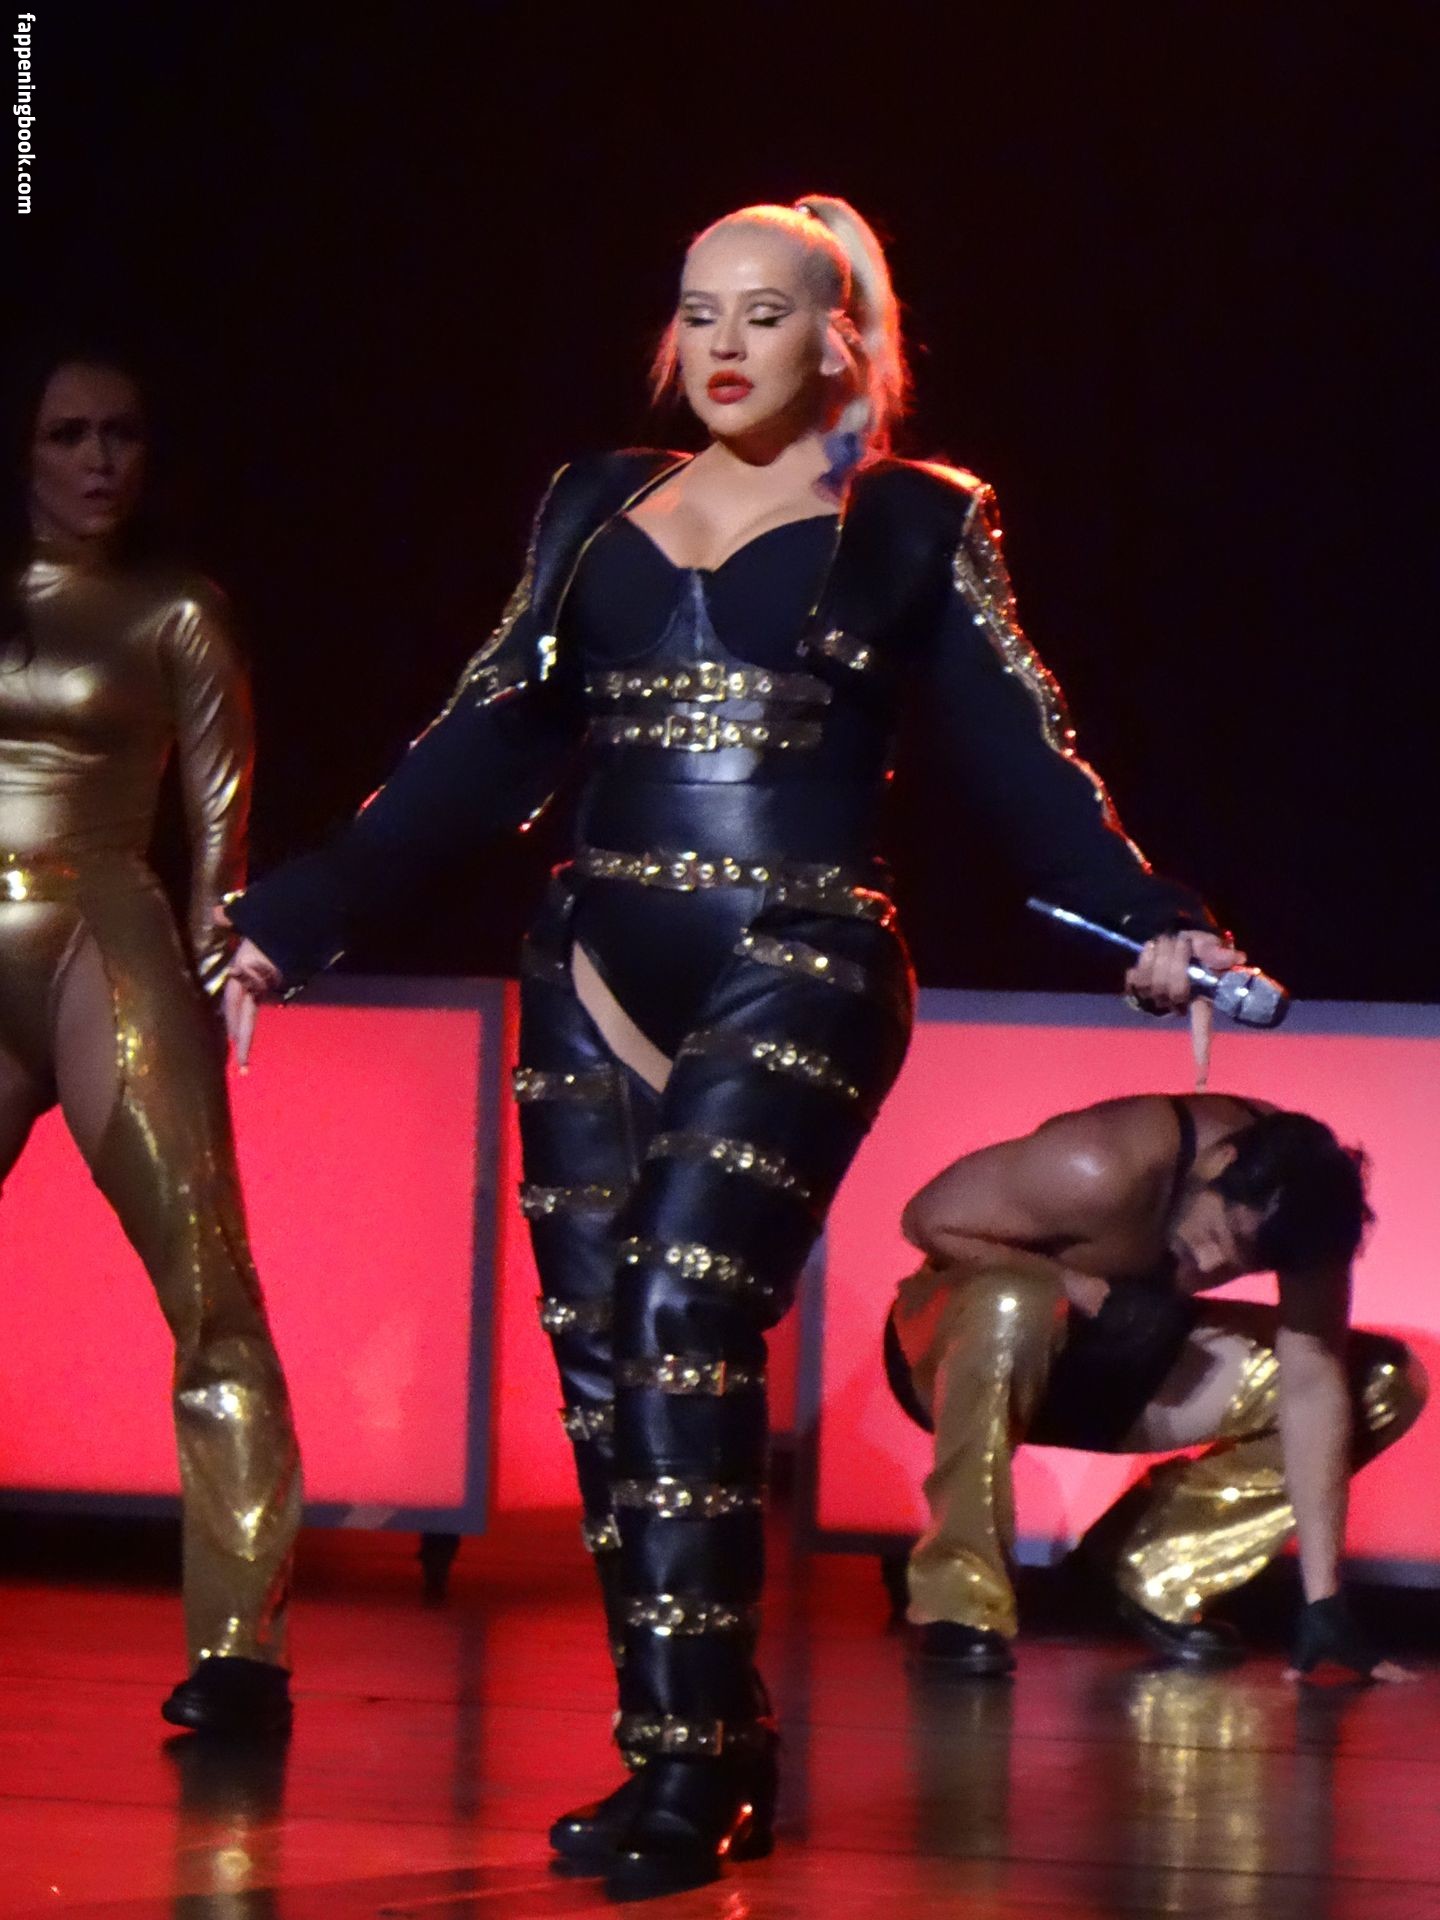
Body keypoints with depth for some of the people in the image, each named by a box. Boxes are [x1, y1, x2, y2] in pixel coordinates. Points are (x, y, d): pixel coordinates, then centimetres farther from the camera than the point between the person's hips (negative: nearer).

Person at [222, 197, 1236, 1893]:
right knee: (597, 1359, -1)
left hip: (793, 978, -5)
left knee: (682, 1321, -19)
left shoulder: (913, 526, 6)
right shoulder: (597, 512, 15)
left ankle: (687, 1771, -17)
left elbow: (1017, 756, 2)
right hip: (597, 976, 5)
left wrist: (1149, 922, -12)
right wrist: (293, 918, 9)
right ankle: (719, 1756, 6)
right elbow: (483, 753, 14)